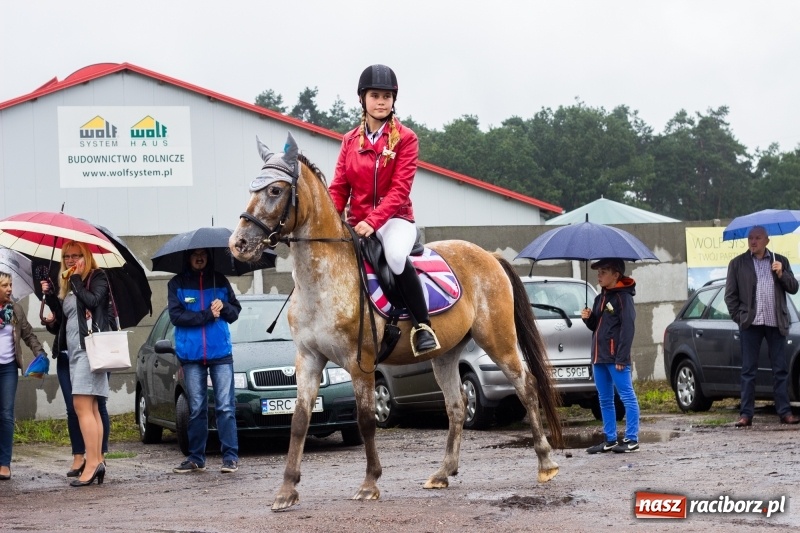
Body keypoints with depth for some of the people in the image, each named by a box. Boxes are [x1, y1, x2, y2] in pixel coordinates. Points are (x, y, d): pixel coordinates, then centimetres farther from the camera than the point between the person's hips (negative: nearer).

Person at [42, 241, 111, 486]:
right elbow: (61, 317, 18)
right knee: (91, 409, 5)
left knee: (82, 405, -16)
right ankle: (97, 461, 4)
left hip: (90, 347, -8)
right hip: (74, 350, 8)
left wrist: (77, 279, -7)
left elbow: (93, 300, -18)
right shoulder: (67, 285, 21)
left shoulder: (97, 277, 0)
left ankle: (91, 463, -20)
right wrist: (49, 296, 6)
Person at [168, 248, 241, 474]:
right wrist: (208, 315, -10)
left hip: (220, 352, 0)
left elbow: (235, 311, 12)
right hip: (191, 354, 0)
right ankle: (196, 458, 8)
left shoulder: (220, 281, 11)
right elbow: (176, 315, -5)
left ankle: (230, 456, -5)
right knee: (196, 409, 3)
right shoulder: (177, 284, 6)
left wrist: (223, 307, -9)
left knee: (225, 406, -5)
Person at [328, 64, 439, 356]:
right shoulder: (351, 141, 10)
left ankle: (422, 325, -23)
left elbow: (400, 189, -12)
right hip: (356, 223, 5)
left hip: (394, 219, -5)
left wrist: (373, 221, -26)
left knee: (396, 256, -36)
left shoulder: (406, 139, -2)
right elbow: (339, 188, 6)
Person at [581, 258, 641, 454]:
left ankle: (631, 440, -6)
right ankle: (610, 440, 17)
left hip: (616, 358, -9)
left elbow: (628, 328, -14)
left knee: (627, 397, -6)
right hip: (599, 357, 9)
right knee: (605, 400, 11)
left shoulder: (623, 297, -8)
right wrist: (588, 318, 1)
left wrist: (622, 358, -19)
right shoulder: (600, 298, 18)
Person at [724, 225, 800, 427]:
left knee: (780, 370, 2)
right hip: (750, 323, -1)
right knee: (748, 370, 0)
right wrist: (739, 317, -3)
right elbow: (730, 295, 7)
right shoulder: (738, 263, 8)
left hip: (775, 323, 1)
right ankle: (746, 414, 1)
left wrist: (782, 274, -8)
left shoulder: (780, 261, 12)